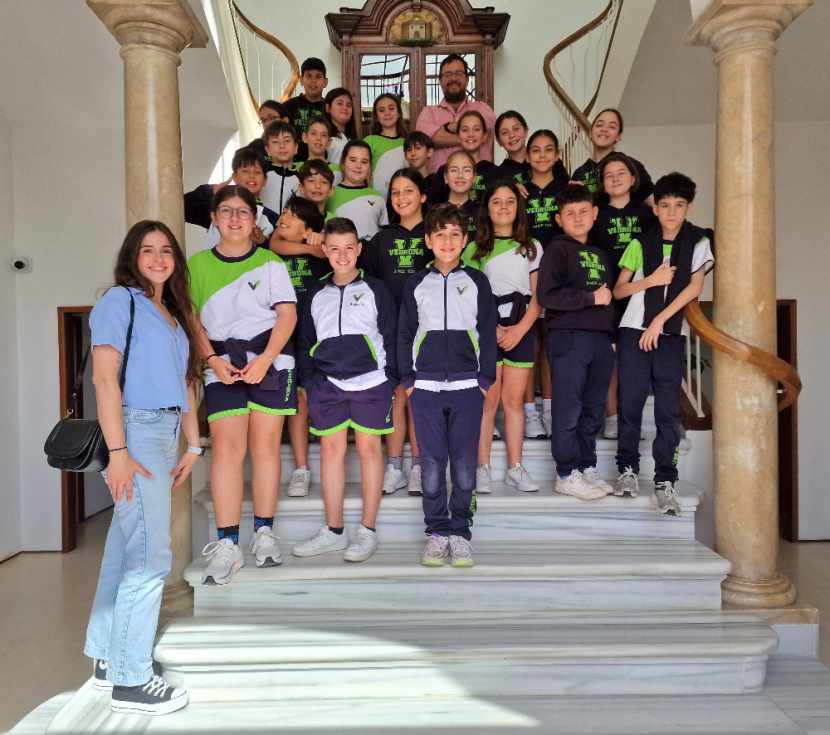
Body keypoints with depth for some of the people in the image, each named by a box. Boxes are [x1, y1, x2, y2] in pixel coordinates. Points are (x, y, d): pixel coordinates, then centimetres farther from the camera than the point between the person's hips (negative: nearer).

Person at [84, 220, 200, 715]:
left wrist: (193, 445, 12)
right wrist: (117, 452, -18)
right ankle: (131, 681, 5)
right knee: (150, 556, -7)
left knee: (127, 548, 14)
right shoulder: (119, 300, -3)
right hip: (136, 431, -7)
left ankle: (108, 660, 26)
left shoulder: (175, 313, 19)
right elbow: (104, 377, -12)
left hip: (166, 433, 7)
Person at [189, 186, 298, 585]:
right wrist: (212, 360, -8)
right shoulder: (197, 265, 11)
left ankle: (264, 533, 13)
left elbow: (287, 314, -2)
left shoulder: (270, 262, 7)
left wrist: (264, 360, -14)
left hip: (269, 362, 0)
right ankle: (227, 544, -7)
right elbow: (194, 321, 8)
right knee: (227, 447, -9)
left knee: (265, 446, 2)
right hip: (222, 365, 1)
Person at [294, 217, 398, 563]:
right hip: (327, 384, 4)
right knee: (331, 449, 5)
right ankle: (333, 531, 16)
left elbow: (390, 336, 3)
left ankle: (368, 532, 10)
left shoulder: (375, 289, 5)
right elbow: (305, 342, 17)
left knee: (369, 448, 1)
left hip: (370, 381, -3)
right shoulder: (316, 295, 14)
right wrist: (308, 381, 10)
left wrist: (390, 378, -3)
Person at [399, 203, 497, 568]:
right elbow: (404, 333, 10)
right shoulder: (416, 284, 10)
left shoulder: (477, 281, 8)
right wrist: (408, 379, 3)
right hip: (425, 386, 1)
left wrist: (486, 379, 0)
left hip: (467, 386, 0)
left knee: (464, 465, 2)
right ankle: (436, 532, 15)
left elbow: (488, 333, 6)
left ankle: (460, 531, 15)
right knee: (431, 464, 3)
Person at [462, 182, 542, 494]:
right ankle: (482, 469, 3)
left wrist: (519, 330, -7)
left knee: (514, 400, 3)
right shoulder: (476, 248, 7)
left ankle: (515, 468, 10)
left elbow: (537, 295, 6)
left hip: (521, 330, 2)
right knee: (488, 400, -4)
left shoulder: (531, 247, 13)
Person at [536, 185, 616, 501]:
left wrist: (611, 336, 18)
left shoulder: (599, 254, 22)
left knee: (593, 409, 10)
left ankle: (587, 469, 20)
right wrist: (591, 298, -10)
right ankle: (567, 475, 4)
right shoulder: (557, 250, -1)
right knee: (568, 410, -4)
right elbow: (547, 295, -14)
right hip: (568, 336, -7)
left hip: (600, 338, 7)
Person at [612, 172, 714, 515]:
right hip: (634, 331, 1)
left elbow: (695, 286, -5)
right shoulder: (640, 243, 7)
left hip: (671, 334, 0)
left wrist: (660, 320, -10)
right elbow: (618, 290, 7)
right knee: (630, 402, 1)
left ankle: (665, 481, 2)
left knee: (668, 408, -2)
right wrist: (651, 280, -9)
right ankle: (628, 469, 15)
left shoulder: (698, 241, 5)